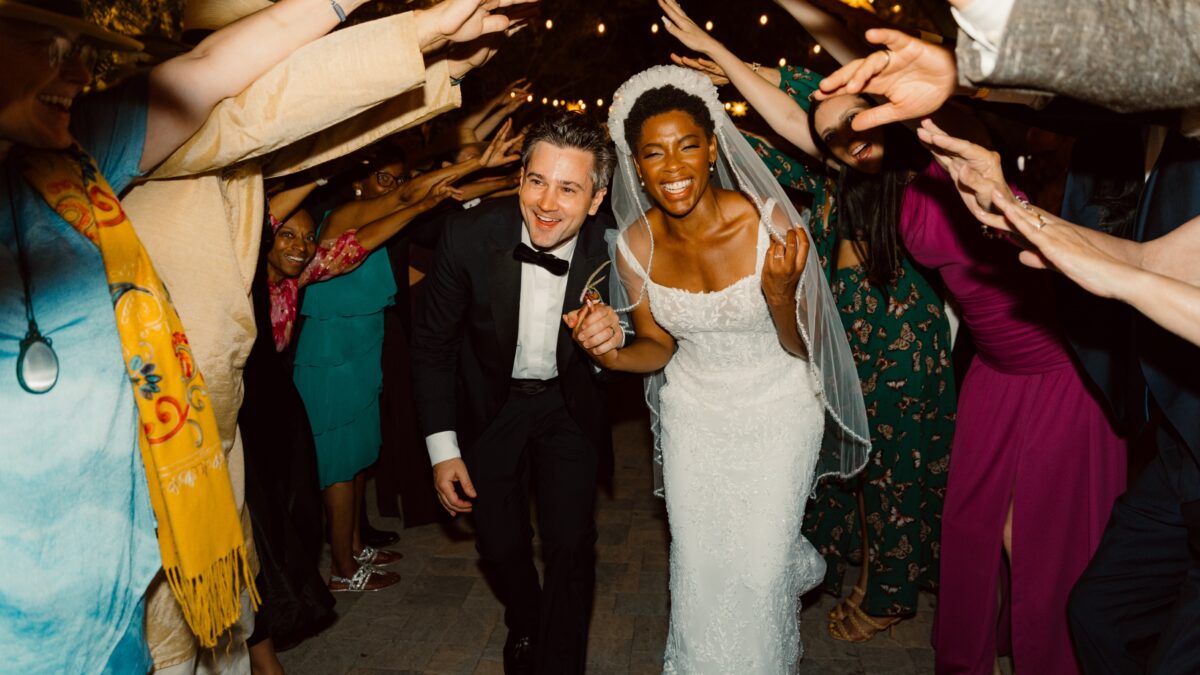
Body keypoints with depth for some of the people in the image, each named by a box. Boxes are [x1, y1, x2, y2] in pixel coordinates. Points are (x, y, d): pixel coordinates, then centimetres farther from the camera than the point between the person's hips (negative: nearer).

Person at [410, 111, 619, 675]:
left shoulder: (610, 249, -24)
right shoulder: (469, 235, -24)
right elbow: (432, 342, -10)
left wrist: (614, 338, -32)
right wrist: (442, 447, -9)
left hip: (570, 403, 0)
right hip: (491, 402, 1)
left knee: (570, 546, -3)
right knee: (500, 543, 10)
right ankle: (524, 624, 45)